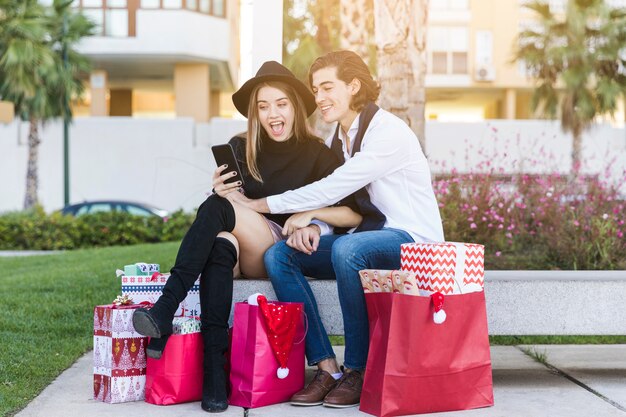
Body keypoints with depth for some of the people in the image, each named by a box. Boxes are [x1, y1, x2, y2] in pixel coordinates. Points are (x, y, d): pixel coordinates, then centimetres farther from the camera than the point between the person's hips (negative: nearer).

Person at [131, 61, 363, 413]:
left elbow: (355, 215, -2)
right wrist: (221, 191, -9)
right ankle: (214, 373, -44)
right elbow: (233, 201, 13)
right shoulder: (241, 149, 12)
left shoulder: (317, 154, 4)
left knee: (216, 209, -28)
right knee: (221, 244, -35)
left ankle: (165, 309, -38)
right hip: (249, 256, 3)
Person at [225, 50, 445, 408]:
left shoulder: (388, 132, -15)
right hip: (367, 236, 8)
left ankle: (359, 370, -22)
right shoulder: (337, 139, 12)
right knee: (278, 255, -12)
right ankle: (326, 368, -16)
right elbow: (326, 194, 8)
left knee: (346, 248, -38)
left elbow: (333, 189, -22)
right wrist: (308, 221, -17)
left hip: (413, 239, -8)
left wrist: (257, 204, -19)